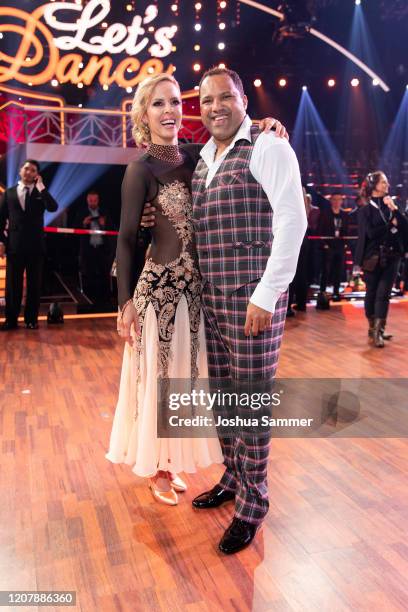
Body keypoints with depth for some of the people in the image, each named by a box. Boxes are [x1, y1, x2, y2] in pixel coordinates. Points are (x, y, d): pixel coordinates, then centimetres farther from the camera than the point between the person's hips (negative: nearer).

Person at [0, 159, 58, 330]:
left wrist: (41, 187, -10)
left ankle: (31, 319, 12)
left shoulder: (41, 193, 8)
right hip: (14, 244, 0)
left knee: (34, 284, 4)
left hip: (35, 244, 0)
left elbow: (53, 208, -12)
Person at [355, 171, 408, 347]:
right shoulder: (366, 210, -2)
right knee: (372, 293, 6)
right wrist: (391, 224, -6)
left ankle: (379, 330, -6)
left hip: (392, 256, 3)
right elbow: (371, 233, -13)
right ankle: (372, 327, 21)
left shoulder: (391, 205, 10)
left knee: (383, 294, -5)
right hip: (373, 257, -2)